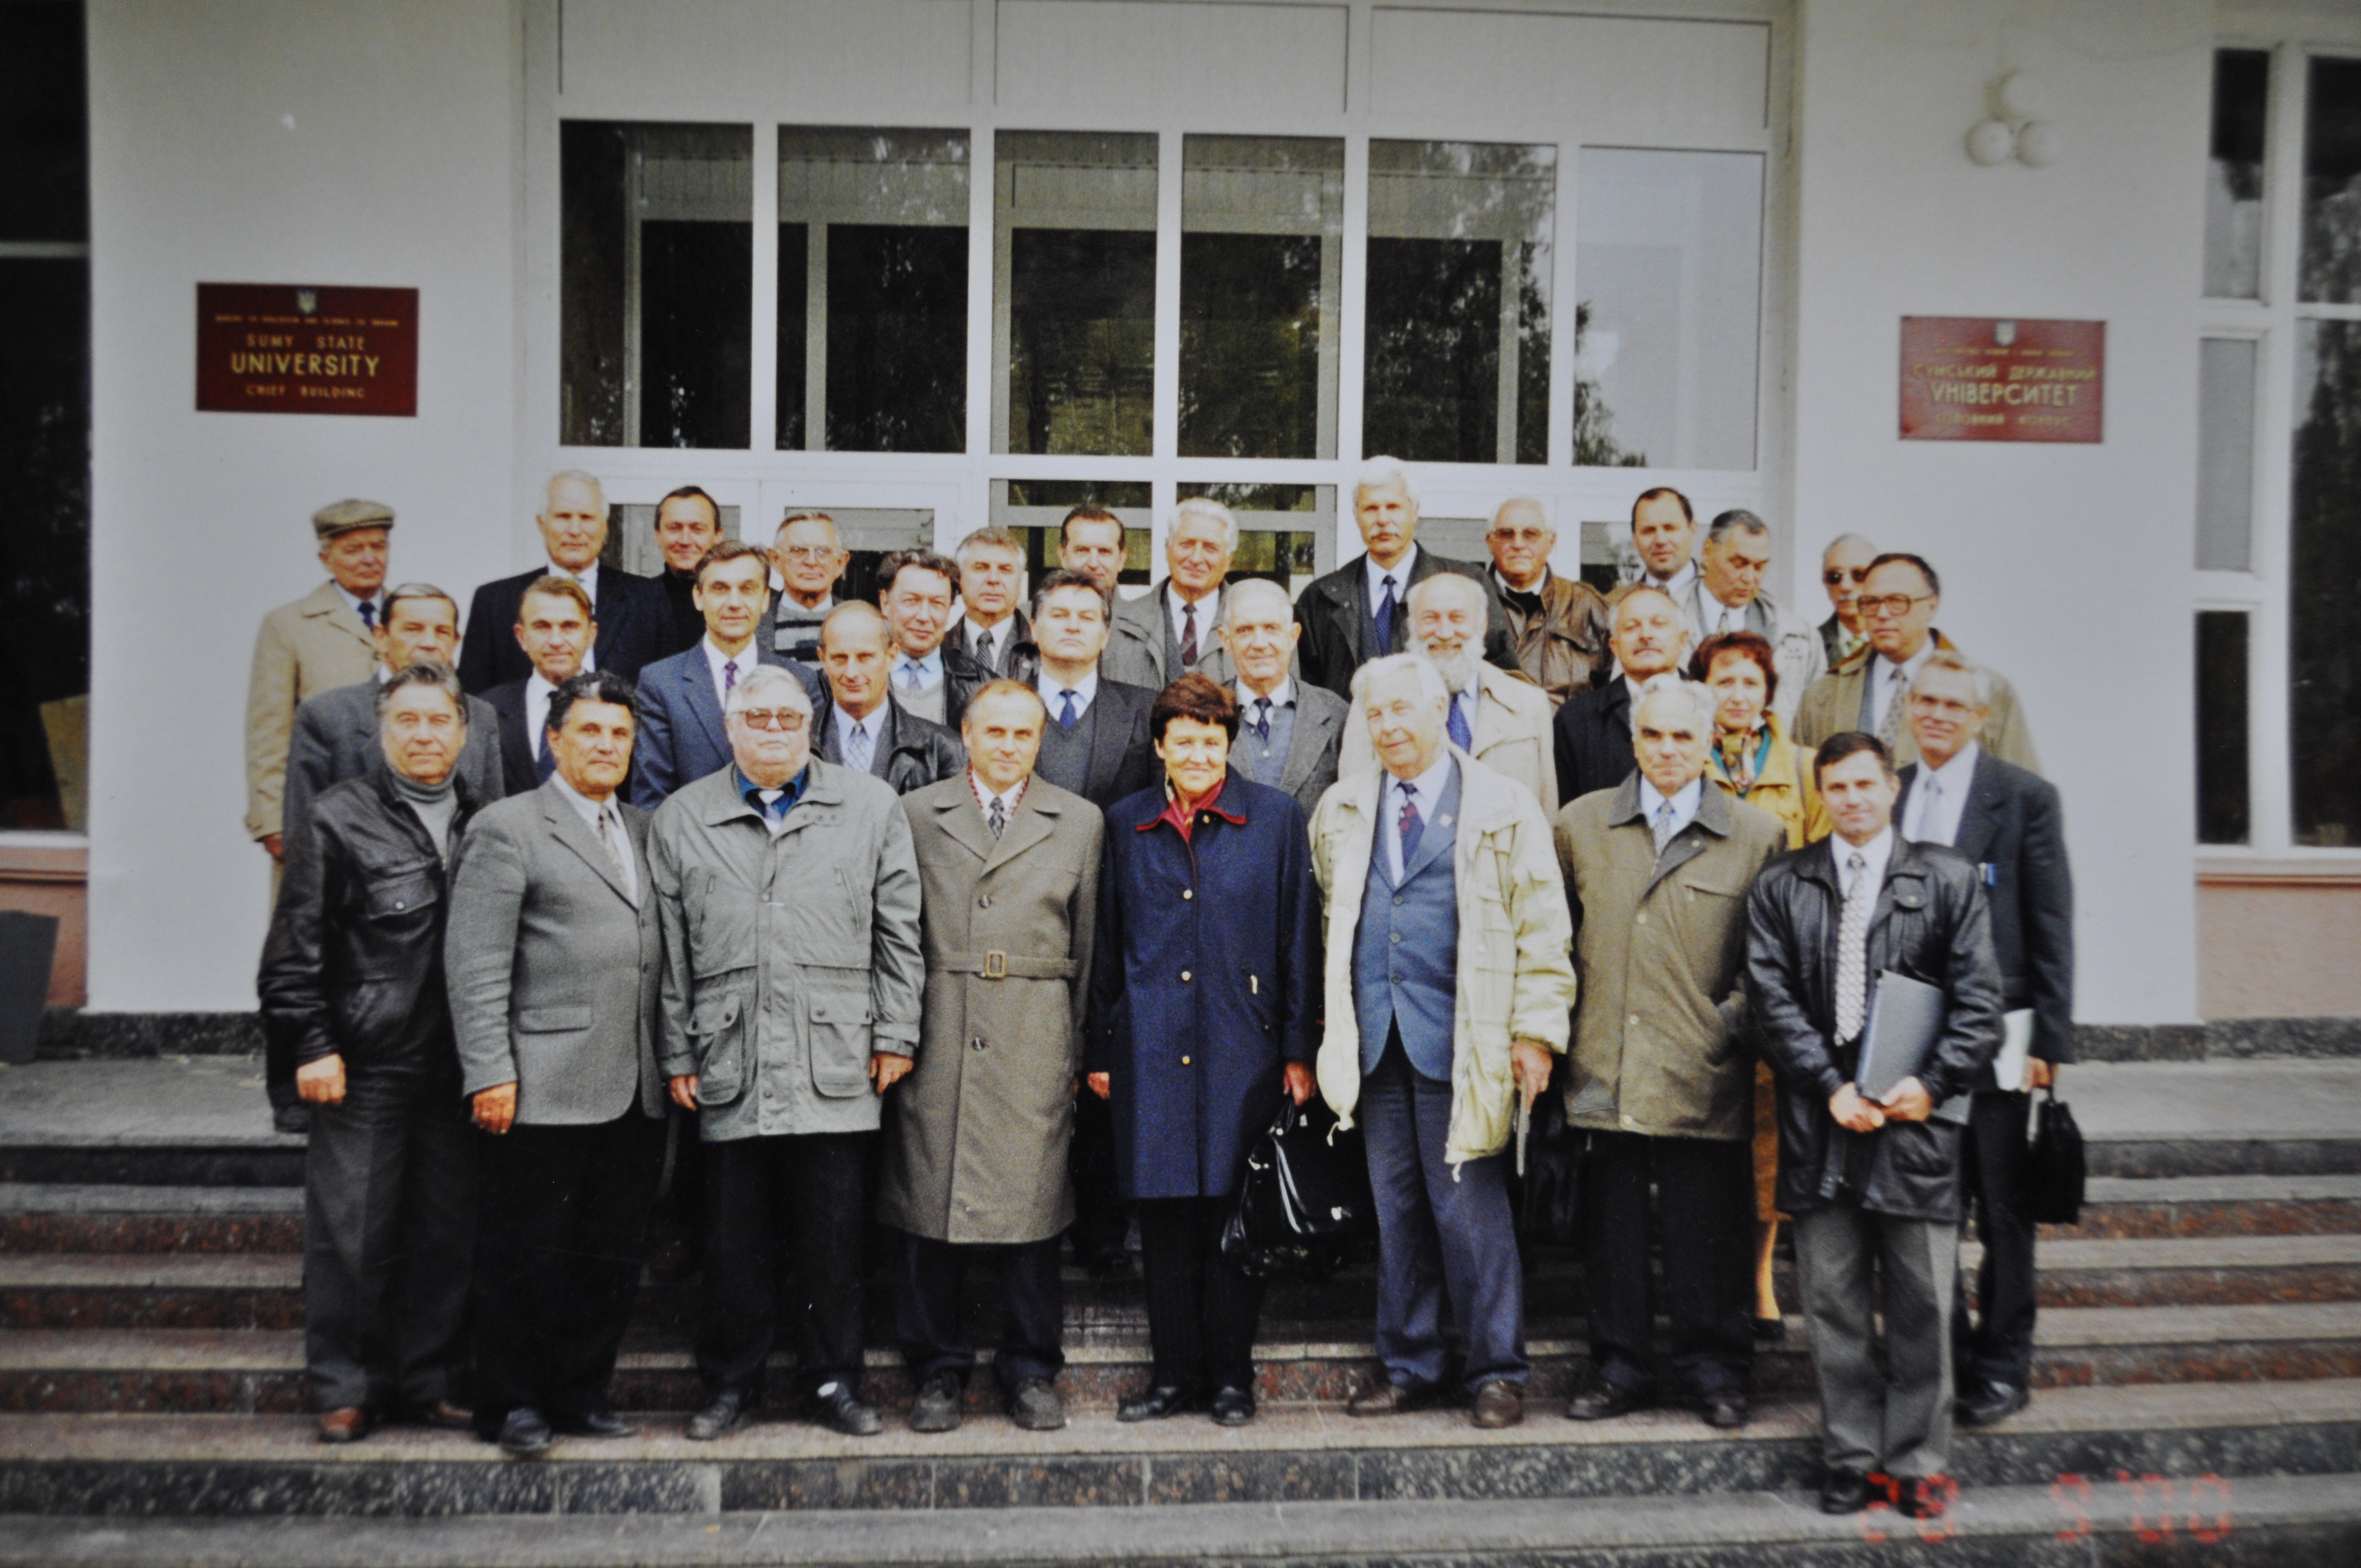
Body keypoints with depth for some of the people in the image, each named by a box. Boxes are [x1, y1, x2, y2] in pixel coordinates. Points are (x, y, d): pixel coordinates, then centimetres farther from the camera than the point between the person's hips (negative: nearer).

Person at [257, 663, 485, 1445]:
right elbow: (296, 947, -1)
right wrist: (311, 1044, -7)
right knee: (352, 1230, 2)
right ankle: (345, 1389, 16)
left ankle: (428, 1382, 21)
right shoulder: (336, 820, 1)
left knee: (447, 1230, 8)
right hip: (364, 1065, -3)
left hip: (457, 1067, 3)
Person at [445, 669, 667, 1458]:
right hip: (545, 1089, -6)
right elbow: (475, 965, -8)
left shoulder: (645, 830, 17)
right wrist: (490, 1072, -14)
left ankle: (582, 1391, 25)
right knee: (529, 1254, 3)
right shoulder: (505, 828, -2)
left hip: (637, 1092, 6)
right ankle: (511, 1404, 19)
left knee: (615, 1255, 11)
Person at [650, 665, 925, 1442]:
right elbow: (670, 952, 8)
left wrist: (894, 1035, 2)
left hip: (836, 1064, 0)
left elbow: (898, 932, 7)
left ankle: (833, 1380, 21)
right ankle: (730, 1383, 23)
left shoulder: (870, 806, 8)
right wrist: (678, 1055, 5)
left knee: (834, 1236, 5)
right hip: (731, 1066, 0)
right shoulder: (682, 818, 9)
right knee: (735, 1239, 6)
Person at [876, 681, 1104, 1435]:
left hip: (1036, 1041, 0)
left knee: (1033, 1201, 3)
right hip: (938, 1040, 0)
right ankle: (938, 1371, 18)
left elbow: (1088, 946, 10)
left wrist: (1084, 1047, 6)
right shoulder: (914, 815, 9)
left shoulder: (1080, 822, 11)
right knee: (930, 1200, 3)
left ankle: (1031, 1371, 17)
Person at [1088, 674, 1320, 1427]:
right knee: (1163, 1216, 7)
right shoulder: (1124, 823, 8)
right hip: (1152, 1048, 2)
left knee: (1235, 1215, 3)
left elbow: (1299, 941, 3)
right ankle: (1174, 1372, 20)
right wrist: (1099, 1050, 9)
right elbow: (1107, 943, 11)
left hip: (1242, 1046, -2)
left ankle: (1232, 1377, 18)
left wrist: (1299, 1050, -1)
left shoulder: (1277, 818, 3)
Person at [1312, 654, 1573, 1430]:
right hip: (1375, 1039, 4)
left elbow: (1541, 929, -1)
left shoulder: (1503, 806, 1)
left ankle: (1496, 1372, 12)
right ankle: (1410, 1366, 21)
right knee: (1395, 1207, 9)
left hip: (1461, 1039, -4)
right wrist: (1335, 1020, 17)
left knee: (1471, 1208, -2)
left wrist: (1536, 1031, -7)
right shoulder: (1340, 812, 13)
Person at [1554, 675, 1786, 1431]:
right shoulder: (1580, 825, 9)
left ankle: (1715, 1374, 23)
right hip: (1605, 1071, 2)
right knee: (1610, 1229, 9)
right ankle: (1621, 1369, 24)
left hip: (1703, 1076, -1)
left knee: (1707, 1235, 6)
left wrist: (1737, 1021, -4)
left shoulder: (1757, 836, 4)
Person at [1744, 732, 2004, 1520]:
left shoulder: (1949, 879, 7)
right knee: (1834, 1303, 7)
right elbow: (1771, 1000, 1)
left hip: (1914, 1114, 0)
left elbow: (1978, 998, 2)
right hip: (1821, 1120, 1)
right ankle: (1850, 1459, 19)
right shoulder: (1780, 886, 7)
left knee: (1921, 1304, 5)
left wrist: (1932, 1083, -10)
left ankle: (1917, 1461, 19)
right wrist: (1832, 1087, -8)